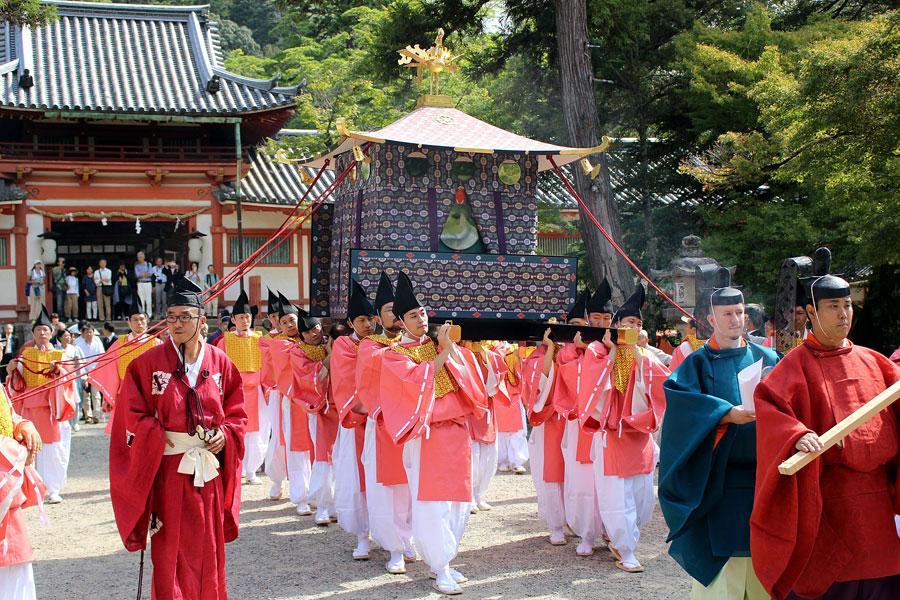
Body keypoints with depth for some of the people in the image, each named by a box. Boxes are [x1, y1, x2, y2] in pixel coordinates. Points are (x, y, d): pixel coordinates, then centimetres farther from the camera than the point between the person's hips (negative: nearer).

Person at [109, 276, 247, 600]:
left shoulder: (220, 363, 3)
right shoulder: (148, 363, -4)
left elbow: (237, 412, 10)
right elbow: (132, 415, -2)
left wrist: (226, 434, -7)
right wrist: (157, 437, -14)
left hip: (210, 470, 3)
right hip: (167, 469, -2)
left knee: (208, 547, 11)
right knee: (170, 549, 2)